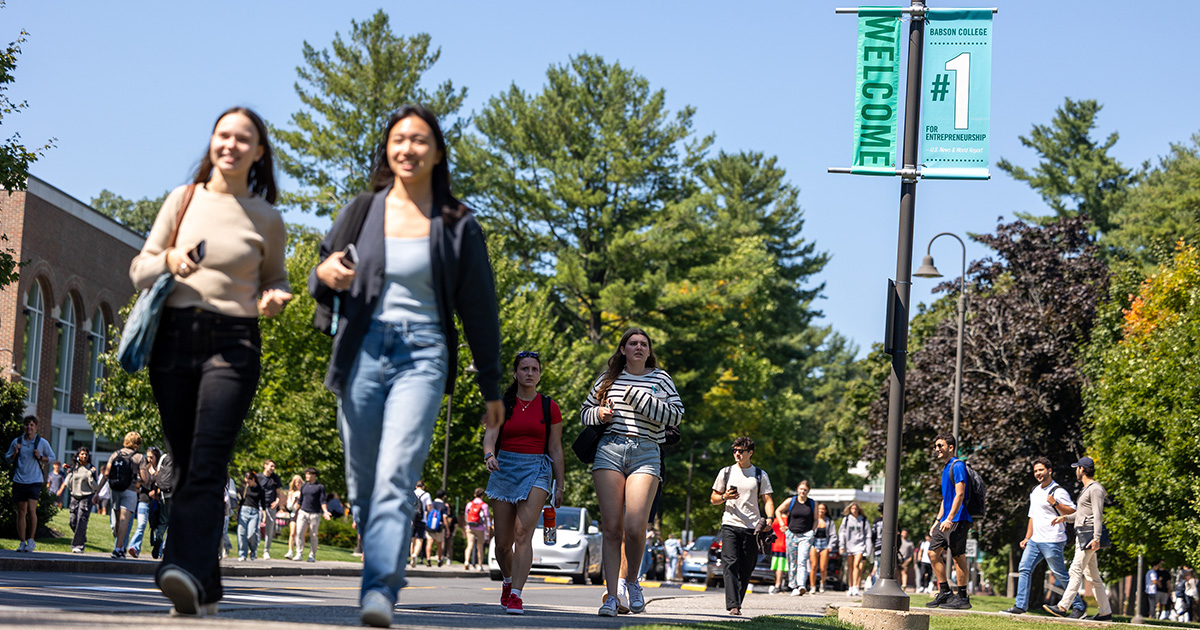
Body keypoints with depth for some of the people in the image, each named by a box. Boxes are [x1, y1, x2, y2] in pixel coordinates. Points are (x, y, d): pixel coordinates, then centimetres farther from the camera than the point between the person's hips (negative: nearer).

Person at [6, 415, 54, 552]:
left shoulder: (42, 442, 1)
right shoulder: (17, 441, 5)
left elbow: (52, 458, 11)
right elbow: (7, 458, 15)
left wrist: (40, 457, -8)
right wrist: (15, 453, -7)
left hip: (35, 481, -2)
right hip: (19, 480, 2)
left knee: (31, 510, -14)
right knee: (21, 512, 3)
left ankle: (31, 540, 0)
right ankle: (22, 542, 9)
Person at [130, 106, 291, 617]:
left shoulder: (267, 220, 8)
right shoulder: (183, 200, 11)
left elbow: (275, 278, 22)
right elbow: (140, 269, 11)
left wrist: (273, 299, -1)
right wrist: (169, 260, -10)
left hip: (233, 345, -2)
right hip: (175, 339, 2)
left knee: (207, 465, -19)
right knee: (184, 466, 2)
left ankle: (187, 571, -35)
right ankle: (205, 591, 8)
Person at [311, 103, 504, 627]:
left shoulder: (457, 225, 4)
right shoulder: (362, 211, 9)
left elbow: (479, 310, 9)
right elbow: (321, 284, 17)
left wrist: (491, 388, 10)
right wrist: (326, 275, -9)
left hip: (423, 355, -3)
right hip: (364, 351, 3)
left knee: (395, 478, -19)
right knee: (363, 484, 6)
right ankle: (389, 568, 27)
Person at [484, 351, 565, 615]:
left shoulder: (549, 407, 6)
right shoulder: (502, 404, 6)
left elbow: (555, 449, 8)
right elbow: (490, 435, -8)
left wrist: (560, 486, 6)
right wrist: (489, 455, -30)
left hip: (536, 470, -2)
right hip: (504, 468, 2)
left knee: (523, 533, -21)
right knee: (502, 543, 6)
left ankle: (516, 595, -25)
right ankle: (508, 581, 36)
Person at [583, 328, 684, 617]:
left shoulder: (660, 378, 11)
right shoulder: (608, 377, 16)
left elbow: (676, 415, -1)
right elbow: (585, 411, 24)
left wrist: (639, 397, -8)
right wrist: (599, 414, 1)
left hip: (646, 454, -2)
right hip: (610, 450, 2)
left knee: (635, 527, -15)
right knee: (611, 528, -5)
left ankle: (630, 581, 12)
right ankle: (612, 596, -3)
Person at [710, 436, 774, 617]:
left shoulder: (760, 475, 9)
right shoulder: (726, 472, 11)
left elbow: (768, 500, 5)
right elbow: (713, 499, 16)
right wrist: (724, 497, -7)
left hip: (752, 527, 1)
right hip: (730, 525, -1)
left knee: (745, 569, 3)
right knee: (731, 565, -16)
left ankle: (737, 603, 16)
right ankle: (733, 605, -23)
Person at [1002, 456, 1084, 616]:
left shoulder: (1058, 492, -9)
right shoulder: (1034, 491, 18)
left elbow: (1073, 512, -15)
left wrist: (1055, 503, -26)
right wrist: (1027, 538, 21)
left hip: (1052, 541, -8)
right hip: (1035, 540, 8)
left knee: (1060, 574, -4)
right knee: (1025, 568, 0)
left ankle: (1078, 606, 8)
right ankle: (1020, 606, 0)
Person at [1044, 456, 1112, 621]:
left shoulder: (1095, 489, -10)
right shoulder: (1086, 489, 22)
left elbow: (1098, 515, -18)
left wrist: (1096, 538, -24)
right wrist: (1064, 517, 23)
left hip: (1090, 533, -11)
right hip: (1081, 534, 11)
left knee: (1076, 571, -15)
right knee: (1092, 576, 8)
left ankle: (1062, 607, -21)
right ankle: (1105, 612, 9)